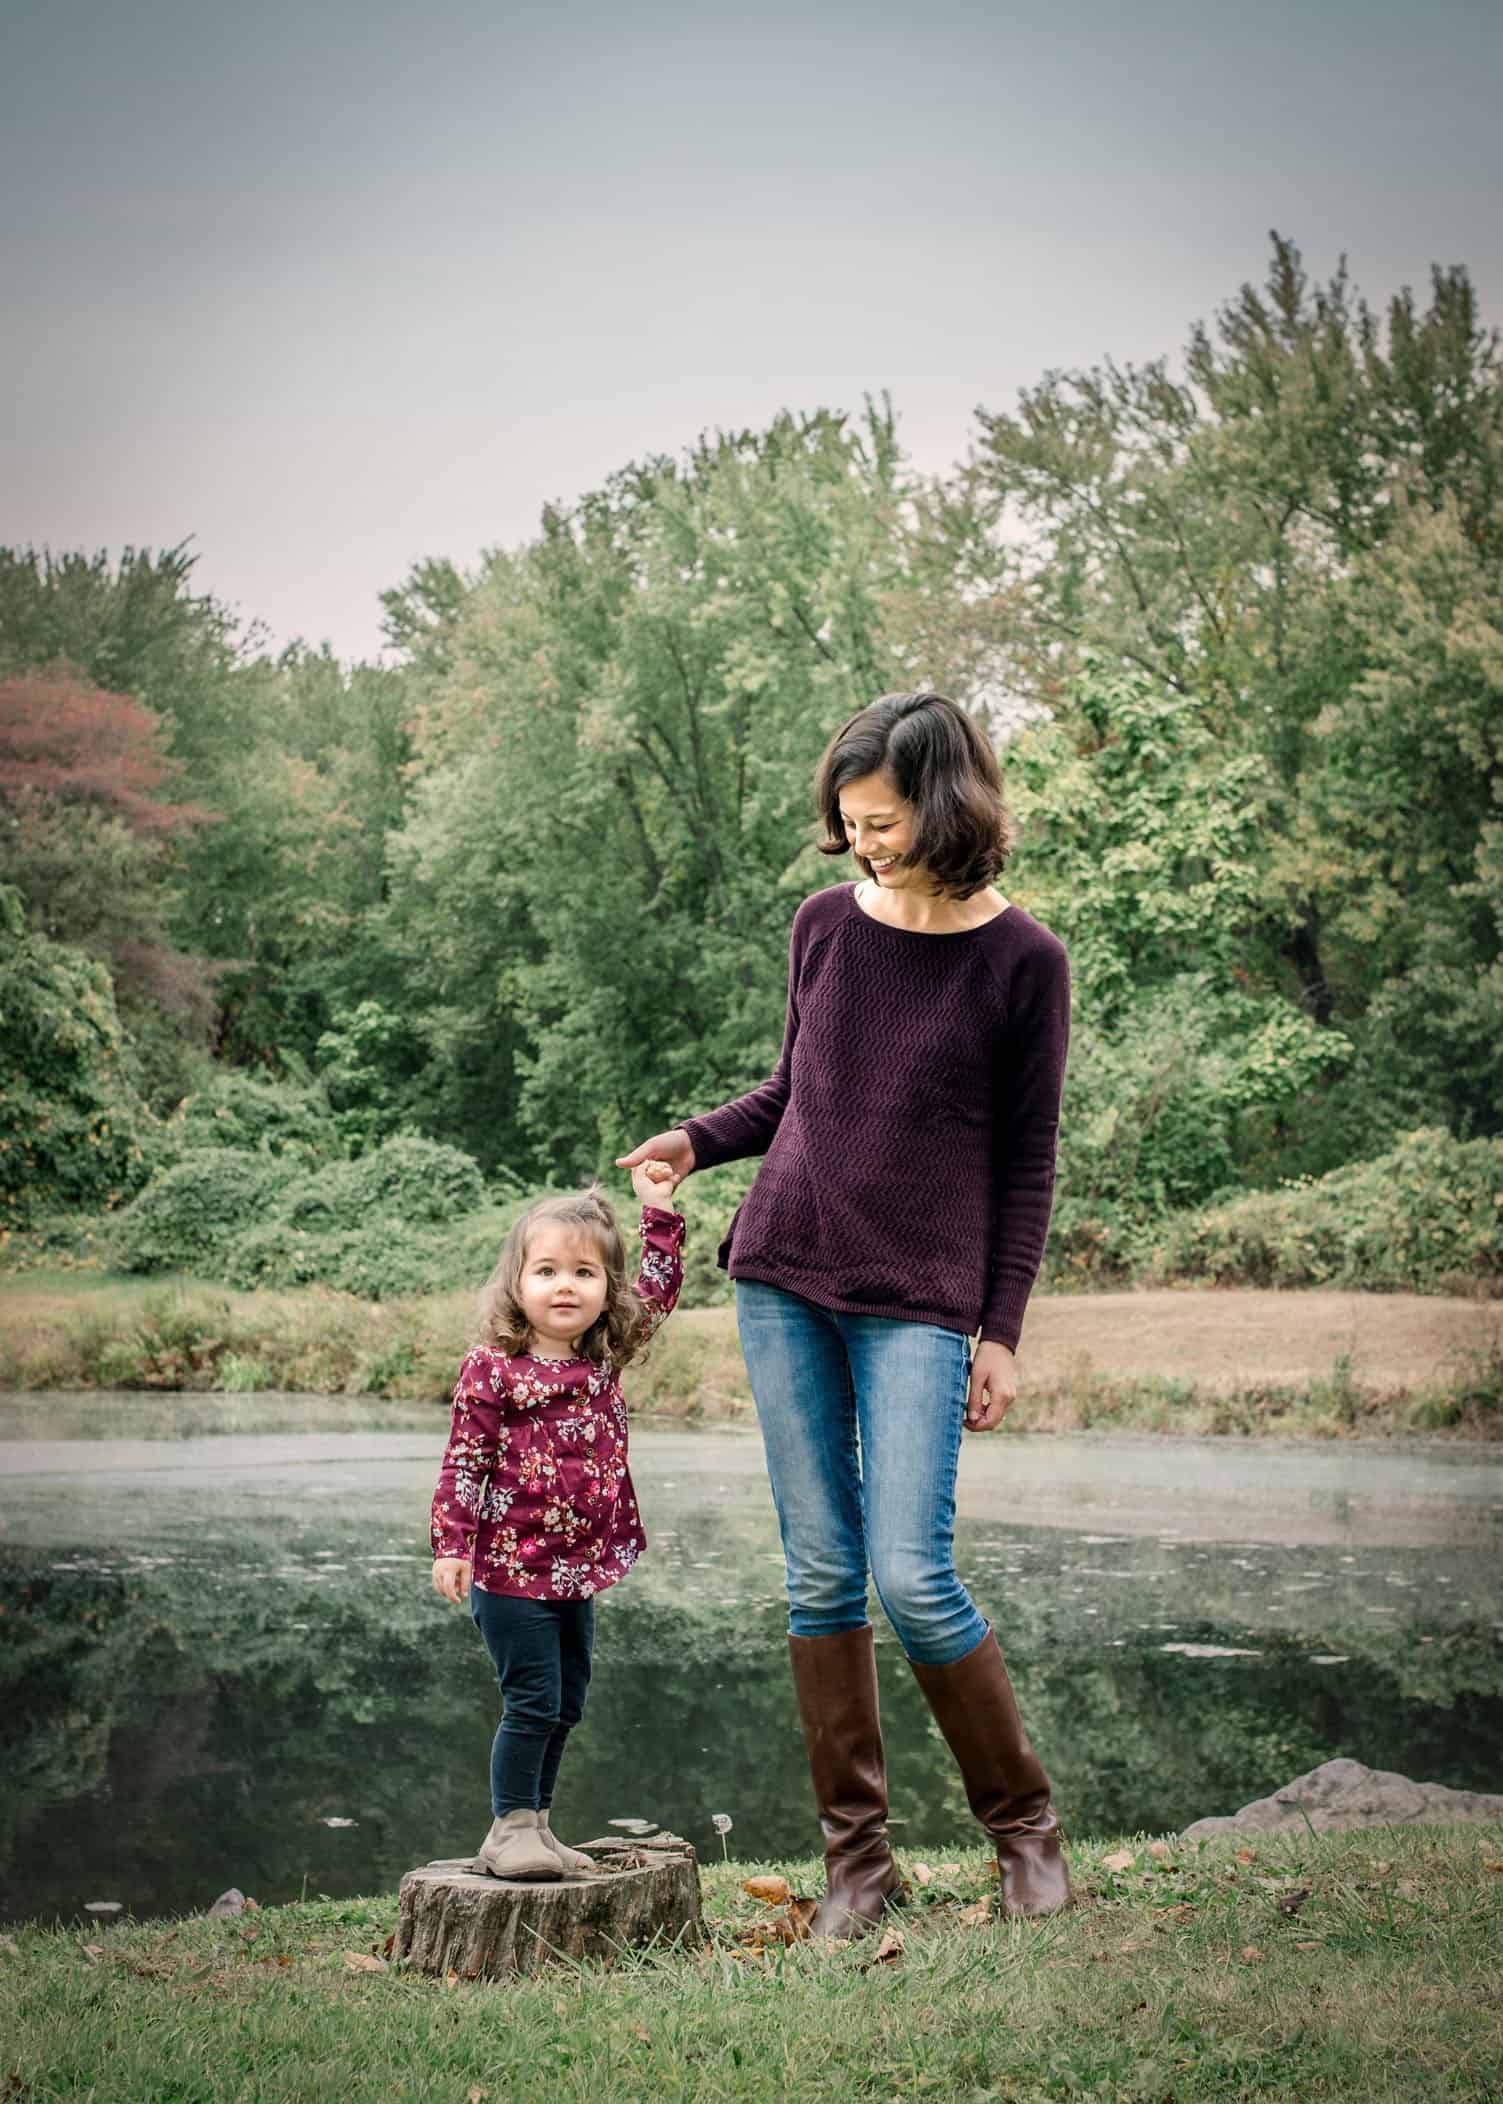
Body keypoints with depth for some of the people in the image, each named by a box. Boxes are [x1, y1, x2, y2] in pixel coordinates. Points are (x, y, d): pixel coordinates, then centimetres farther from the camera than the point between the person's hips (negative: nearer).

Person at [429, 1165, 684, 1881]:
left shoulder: (604, 1359, 5)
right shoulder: (492, 1370, -11)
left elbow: (658, 1291, 16)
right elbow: (464, 1463, -10)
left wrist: (658, 1212, 12)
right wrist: (451, 1546, -15)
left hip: (578, 1572, 7)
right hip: (513, 1570, -7)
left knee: (564, 1706, 12)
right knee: (533, 1701, -6)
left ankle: (533, 1829, 23)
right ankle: (507, 1830, 5)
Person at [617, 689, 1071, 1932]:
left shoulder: (1023, 962, -4)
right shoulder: (826, 924, 6)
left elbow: (1027, 1160, -1)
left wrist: (1002, 1334, -3)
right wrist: (698, 1142, 3)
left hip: (918, 1299, -4)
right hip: (786, 1276, 4)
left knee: (913, 1576, -10)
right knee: (821, 1573, 5)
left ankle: (1025, 1825, 12)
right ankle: (857, 1853, 16)